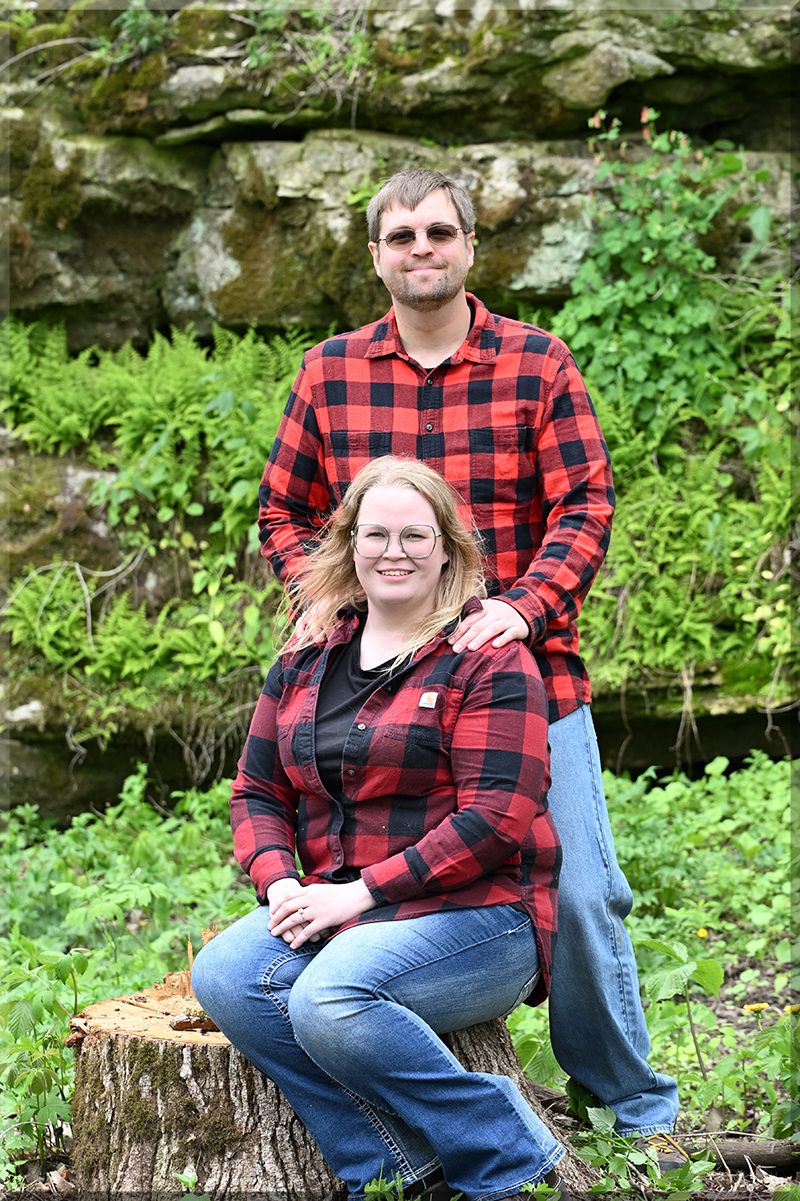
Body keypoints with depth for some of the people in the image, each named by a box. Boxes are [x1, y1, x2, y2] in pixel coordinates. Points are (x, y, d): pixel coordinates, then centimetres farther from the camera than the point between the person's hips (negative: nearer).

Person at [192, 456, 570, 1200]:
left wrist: (364, 892, -17)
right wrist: (280, 882, -6)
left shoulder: (487, 660, -5)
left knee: (330, 1002, -33)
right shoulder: (305, 661, 14)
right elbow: (258, 791, 16)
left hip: (475, 916, -6)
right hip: (336, 908, 6)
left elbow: (496, 819, -13)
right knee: (223, 977, -23)